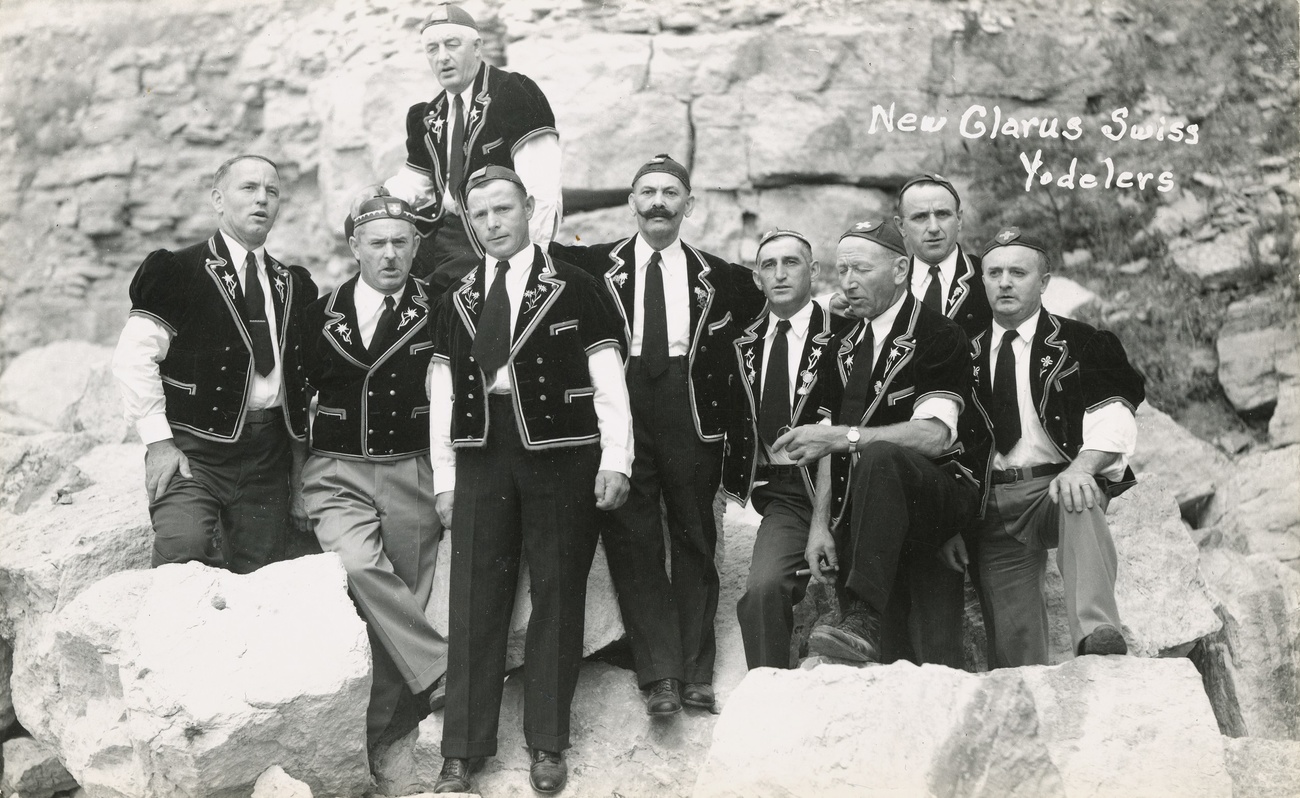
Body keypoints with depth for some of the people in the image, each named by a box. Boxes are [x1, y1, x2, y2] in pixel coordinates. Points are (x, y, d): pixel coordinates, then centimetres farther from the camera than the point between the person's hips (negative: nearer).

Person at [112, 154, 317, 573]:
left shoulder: (293, 285, 16)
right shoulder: (178, 271, -1)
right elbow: (133, 357, -8)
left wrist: (299, 480, 15)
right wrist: (158, 440, -13)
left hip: (268, 457, 5)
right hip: (193, 451, -5)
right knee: (185, 547, -27)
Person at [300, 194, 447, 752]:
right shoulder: (322, 315, 7)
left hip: (413, 476, 0)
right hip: (338, 474, 0)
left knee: (401, 597, 0)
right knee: (359, 566, -26)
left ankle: (369, 734, 11)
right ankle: (441, 674, -16)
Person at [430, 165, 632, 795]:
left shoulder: (575, 289, 3)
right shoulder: (458, 301, 14)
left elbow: (608, 380, -1)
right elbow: (443, 394, 12)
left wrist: (615, 460, -9)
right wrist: (444, 478, 6)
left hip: (560, 453, -3)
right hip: (482, 456, 3)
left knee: (557, 596, 3)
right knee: (475, 600, 2)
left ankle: (547, 744, 13)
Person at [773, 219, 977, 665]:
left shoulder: (938, 337, -5)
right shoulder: (846, 349, 16)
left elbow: (934, 436, -18)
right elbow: (832, 445, 13)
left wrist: (841, 436, -20)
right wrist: (820, 524, 1)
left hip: (936, 497, -6)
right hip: (860, 511, 6)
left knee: (877, 455, -37)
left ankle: (862, 624, -46)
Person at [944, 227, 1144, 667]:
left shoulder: (1080, 344, 6)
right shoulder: (966, 354, 13)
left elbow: (1112, 424, -6)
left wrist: (1080, 468, -27)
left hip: (1059, 486, -3)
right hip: (991, 509, 3)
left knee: (1080, 506, -37)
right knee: (1012, 636, -6)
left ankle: (1098, 635, -47)